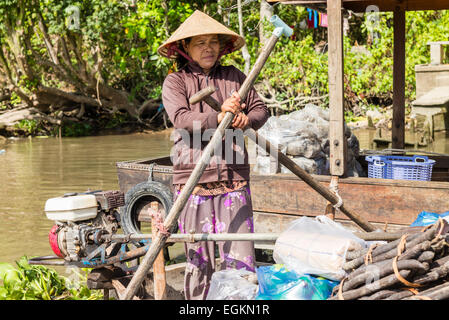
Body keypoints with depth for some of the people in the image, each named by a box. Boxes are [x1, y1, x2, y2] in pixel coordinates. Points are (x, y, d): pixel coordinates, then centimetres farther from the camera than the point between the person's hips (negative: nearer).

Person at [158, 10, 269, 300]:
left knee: (240, 256, -1)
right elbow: (180, 118, -14)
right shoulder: (175, 82, 2)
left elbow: (261, 109, 12)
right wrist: (217, 117, -29)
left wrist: (247, 119, -11)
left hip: (234, 181, 2)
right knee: (198, 259, 5)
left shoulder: (235, 77, 12)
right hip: (193, 181, -2)